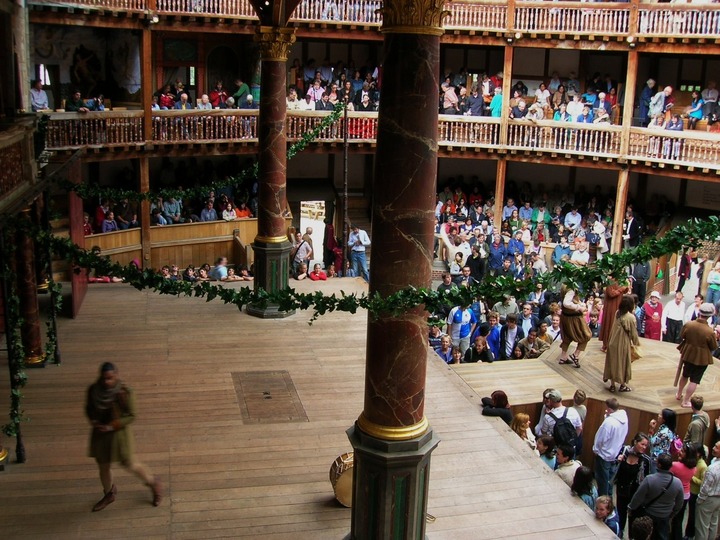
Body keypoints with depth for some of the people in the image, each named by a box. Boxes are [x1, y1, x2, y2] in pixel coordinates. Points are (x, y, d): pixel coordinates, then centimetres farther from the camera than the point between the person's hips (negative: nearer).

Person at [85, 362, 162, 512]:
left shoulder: (124, 392, -23)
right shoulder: (93, 390, -11)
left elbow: (131, 416, -15)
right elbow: (89, 408, 7)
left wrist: (112, 426, -24)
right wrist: (92, 420, -12)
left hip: (119, 433, -4)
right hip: (100, 434, 4)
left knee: (129, 464, 5)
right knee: (103, 466, 17)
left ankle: (153, 482, 32)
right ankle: (109, 494, 44)